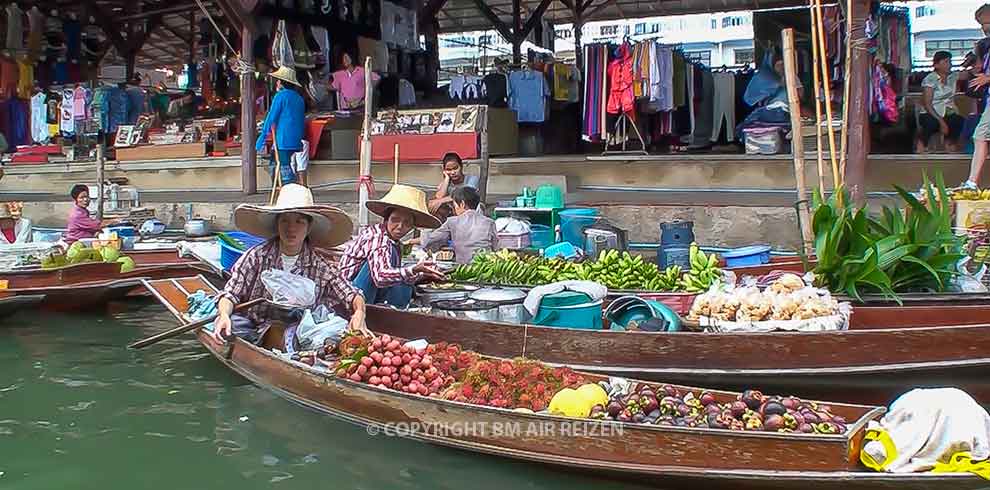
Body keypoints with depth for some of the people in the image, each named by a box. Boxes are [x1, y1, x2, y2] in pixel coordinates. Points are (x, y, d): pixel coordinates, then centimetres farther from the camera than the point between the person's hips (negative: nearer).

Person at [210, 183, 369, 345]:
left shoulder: (320, 266, 0)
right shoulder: (257, 257, -3)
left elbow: (351, 295, 1)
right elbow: (230, 294, -4)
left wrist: (359, 313, -22)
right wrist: (224, 315, -27)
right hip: (254, 329, -2)